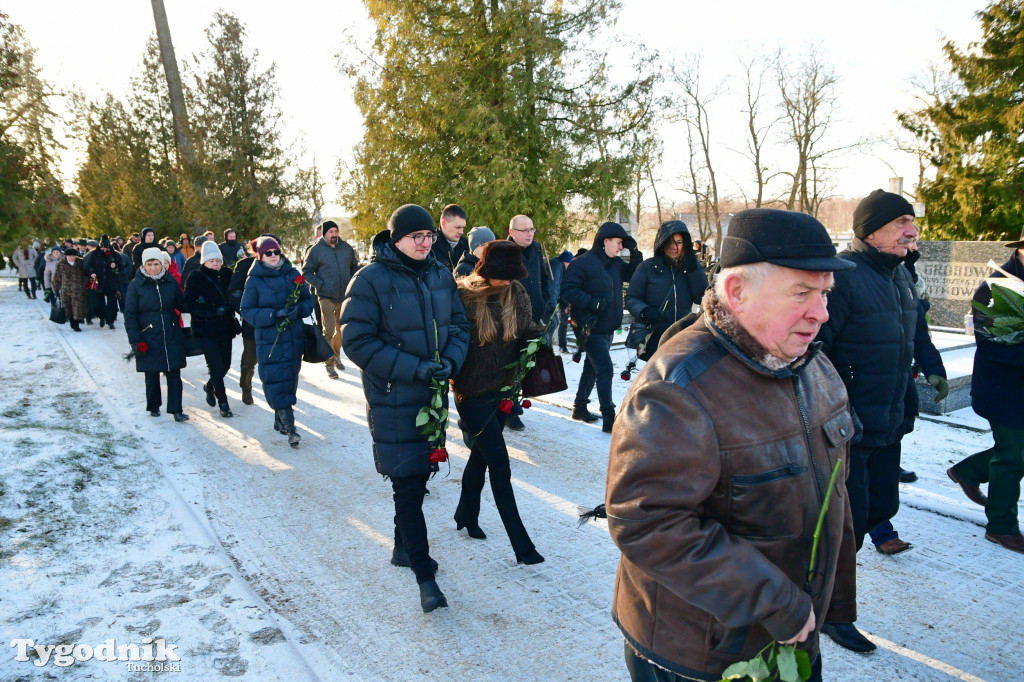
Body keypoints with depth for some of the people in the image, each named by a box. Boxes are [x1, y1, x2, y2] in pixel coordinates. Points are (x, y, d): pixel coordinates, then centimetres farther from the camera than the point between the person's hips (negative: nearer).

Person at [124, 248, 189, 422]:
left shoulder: (170, 281, 2)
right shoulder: (136, 285, -5)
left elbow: (181, 304, 11)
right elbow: (130, 315, -5)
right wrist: (135, 340, -10)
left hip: (172, 337, 1)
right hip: (148, 339, -1)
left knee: (174, 373, -1)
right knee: (152, 374, 11)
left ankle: (176, 409, 4)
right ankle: (153, 406, 29)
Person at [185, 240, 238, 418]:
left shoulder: (227, 275, 4)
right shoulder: (195, 278, -7)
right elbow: (190, 305, -15)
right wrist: (214, 310, -26)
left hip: (225, 328, 4)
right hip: (205, 330, -4)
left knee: (225, 365, 12)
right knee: (217, 367, -7)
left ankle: (210, 386, 43)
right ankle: (223, 403, 9)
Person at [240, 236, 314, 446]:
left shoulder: (292, 274, 3)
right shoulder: (254, 280, -4)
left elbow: (308, 299, 9)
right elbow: (247, 310, -5)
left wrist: (300, 308, -13)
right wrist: (273, 315, -18)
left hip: (294, 338, 3)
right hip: (269, 341, -3)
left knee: (290, 379, 11)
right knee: (276, 382, -8)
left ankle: (280, 420, 28)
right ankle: (290, 428, -4)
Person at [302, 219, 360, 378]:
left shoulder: (346, 248, 6)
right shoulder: (316, 250, -5)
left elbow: (354, 266, 19)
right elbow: (307, 272, -1)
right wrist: (320, 285, -12)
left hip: (345, 296, 4)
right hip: (326, 297, -4)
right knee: (329, 331, -6)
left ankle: (336, 355, 37)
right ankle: (329, 364, 3)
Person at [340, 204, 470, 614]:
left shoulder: (440, 275, 5)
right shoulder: (371, 279, -12)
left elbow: (459, 324, 10)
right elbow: (356, 341, -15)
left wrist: (451, 360, -11)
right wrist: (413, 368, -21)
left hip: (434, 395, 6)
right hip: (393, 399, -6)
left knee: (418, 474, 18)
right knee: (408, 483, -4)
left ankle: (404, 547, 39)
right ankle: (424, 576, 7)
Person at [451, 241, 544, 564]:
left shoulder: (516, 294, -1)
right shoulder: (463, 297, -17)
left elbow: (527, 329, 8)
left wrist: (537, 337, -12)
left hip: (502, 389, 6)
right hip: (472, 395, -6)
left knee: (481, 456, 22)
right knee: (500, 467, -3)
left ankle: (466, 516, 44)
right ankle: (522, 545, 7)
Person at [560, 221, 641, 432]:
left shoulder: (616, 263, 11)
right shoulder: (582, 263, -14)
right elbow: (567, 290, -17)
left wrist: (635, 254, 4)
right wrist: (590, 302, -28)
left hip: (608, 327, 9)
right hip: (590, 327, -9)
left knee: (593, 367, 18)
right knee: (605, 369, -11)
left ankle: (580, 407, 33)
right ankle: (609, 418, -5)